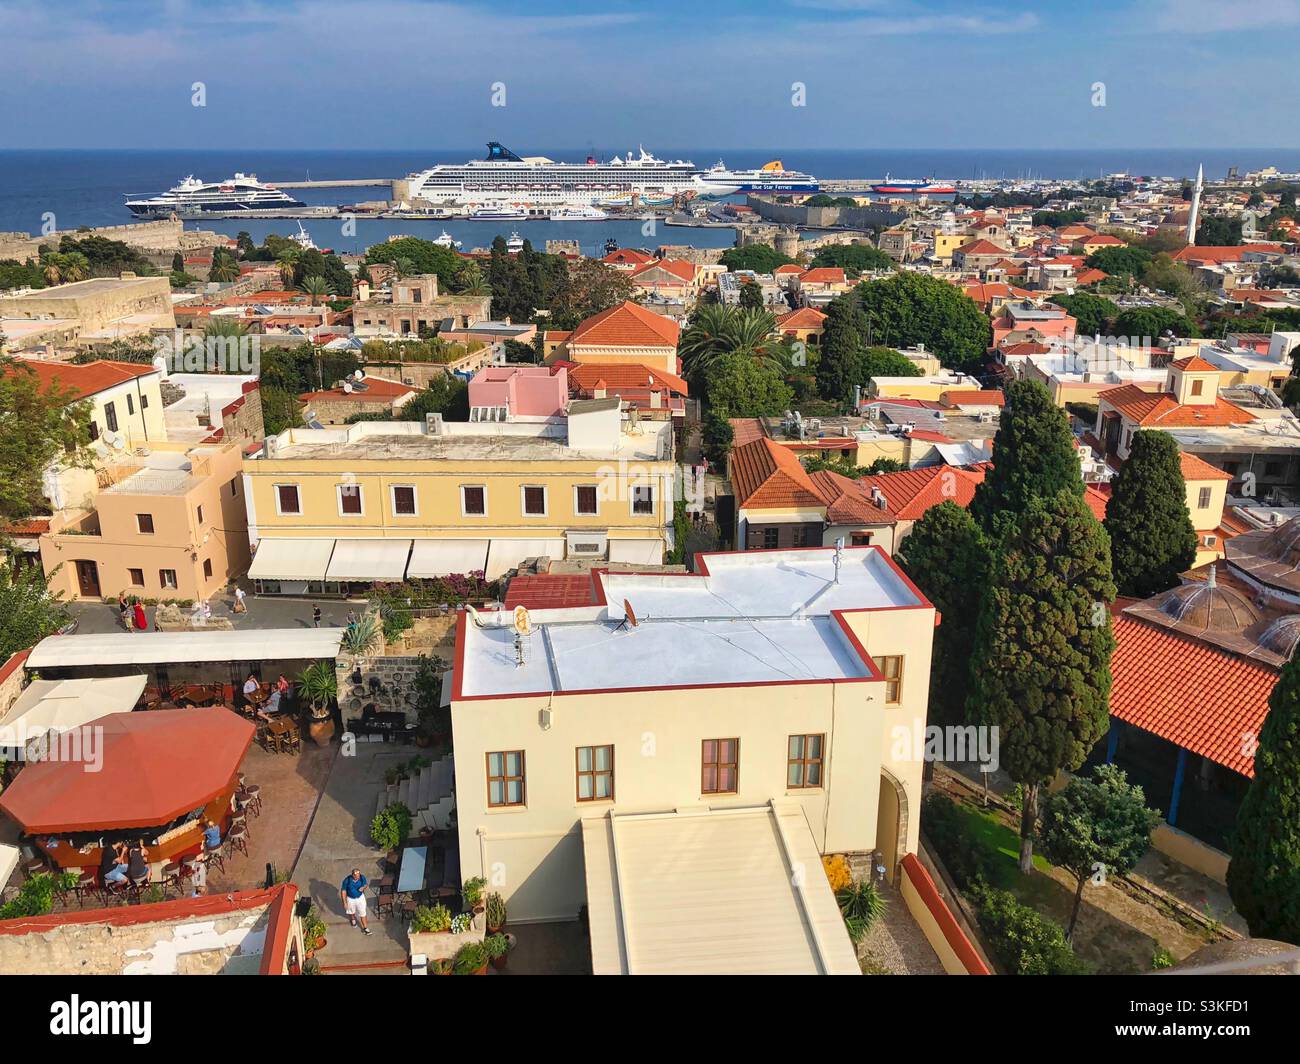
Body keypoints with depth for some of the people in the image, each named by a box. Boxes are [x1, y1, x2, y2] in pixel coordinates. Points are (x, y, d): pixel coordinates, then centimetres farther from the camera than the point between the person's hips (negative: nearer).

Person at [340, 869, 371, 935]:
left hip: (360, 898, 0)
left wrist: (363, 888, -27)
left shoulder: (362, 878, -23)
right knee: (352, 911, 26)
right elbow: (343, 891, -17)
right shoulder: (347, 881, -29)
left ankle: (365, 928, 24)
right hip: (350, 899, 0)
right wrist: (344, 902, -15)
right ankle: (353, 919, 59)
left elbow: (365, 884, -3)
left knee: (362, 913, 7)